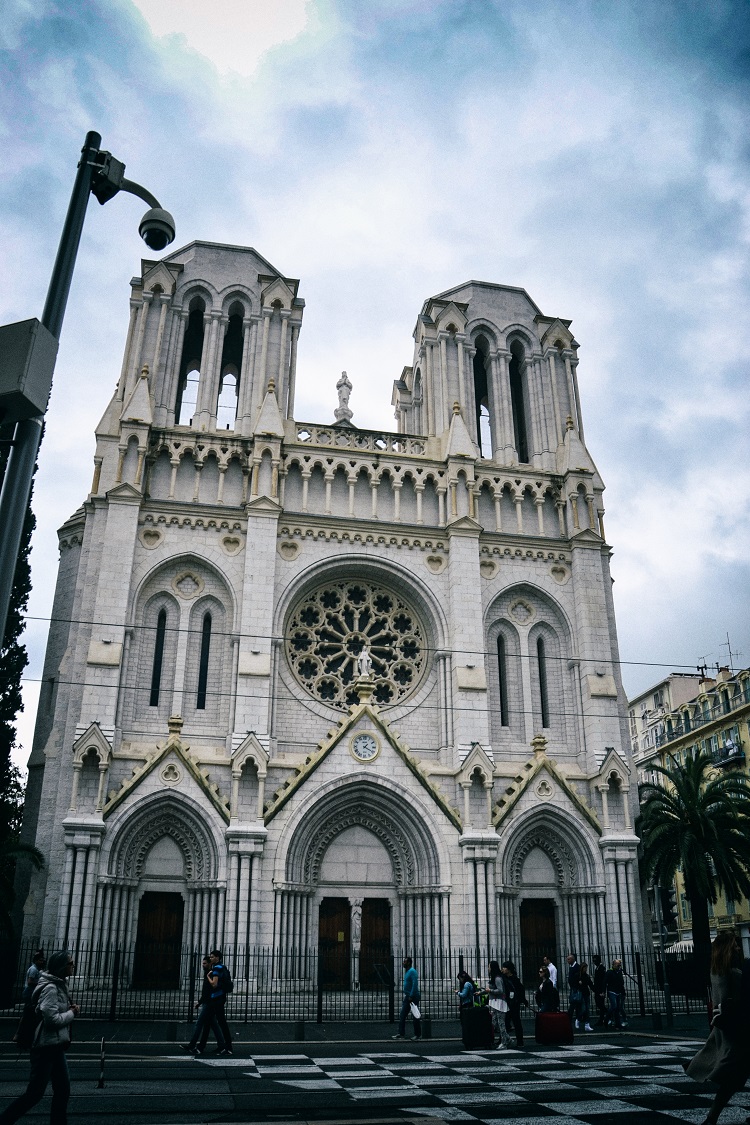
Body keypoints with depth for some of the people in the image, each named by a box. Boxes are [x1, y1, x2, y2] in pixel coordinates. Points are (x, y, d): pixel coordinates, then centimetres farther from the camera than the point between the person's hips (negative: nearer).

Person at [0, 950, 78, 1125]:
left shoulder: (59, 985, 8)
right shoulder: (50, 988, -21)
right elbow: (52, 1019, -26)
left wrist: (69, 1009, 1)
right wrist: (72, 1013, -12)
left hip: (55, 1046, 9)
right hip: (45, 1046, -9)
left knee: (63, 1091, 10)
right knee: (34, 1093, -2)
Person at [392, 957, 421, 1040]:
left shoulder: (412, 971, -14)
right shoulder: (407, 971, 15)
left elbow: (415, 984, -23)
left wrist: (411, 996, -25)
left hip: (413, 997, -10)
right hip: (407, 997, 10)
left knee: (415, 1017, -1)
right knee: (402, 1016, 6)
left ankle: (418, 1035, 8)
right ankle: (401, 1034, 8)